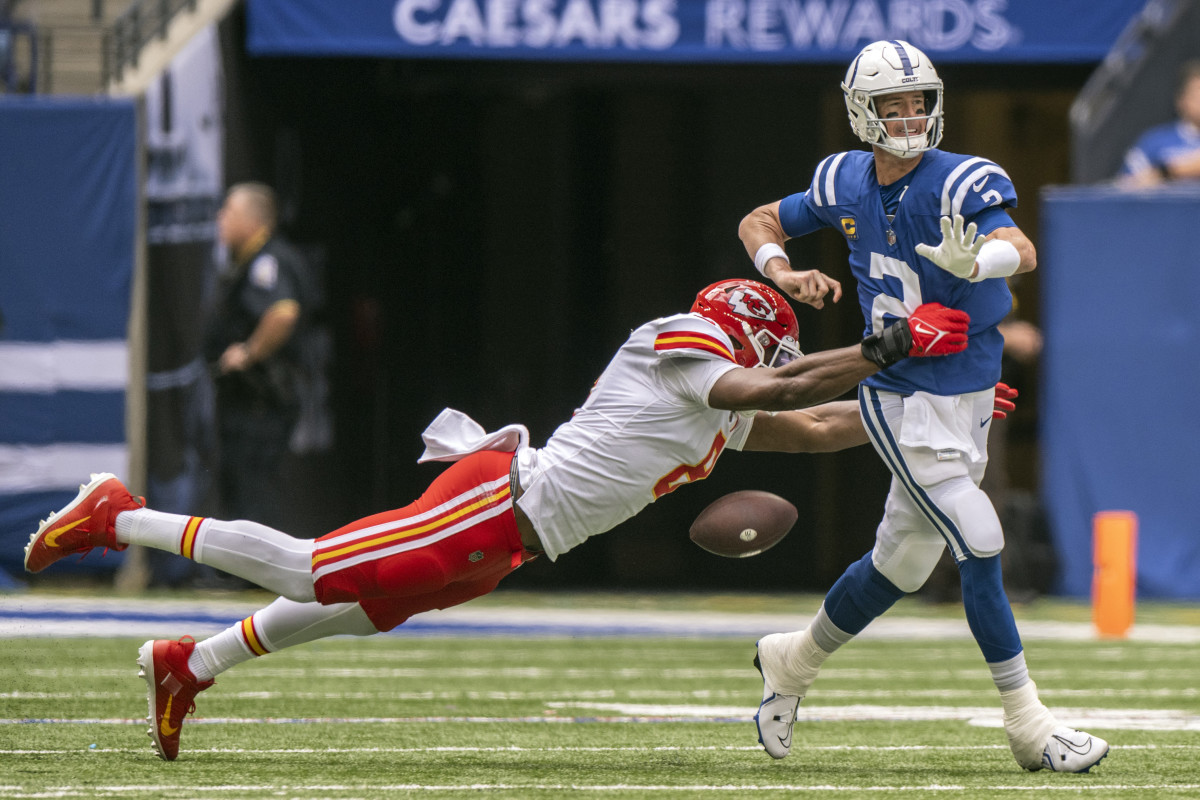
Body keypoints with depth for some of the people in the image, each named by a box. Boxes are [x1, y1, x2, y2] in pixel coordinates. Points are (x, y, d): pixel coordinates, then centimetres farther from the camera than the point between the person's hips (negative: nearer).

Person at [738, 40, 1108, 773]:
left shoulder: (961, 183, -15)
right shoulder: (846, 184, -4)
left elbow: (1023, 251, -34)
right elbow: (760, 223, 14)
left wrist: (975, 260, -57)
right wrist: (784, 274, -8)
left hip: (969, 395, 1)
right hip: (901, 400, -1)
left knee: (902, 563, 13)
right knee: (980, 546, -14)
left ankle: (794, 662, 38)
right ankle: (1029, 724, -9)